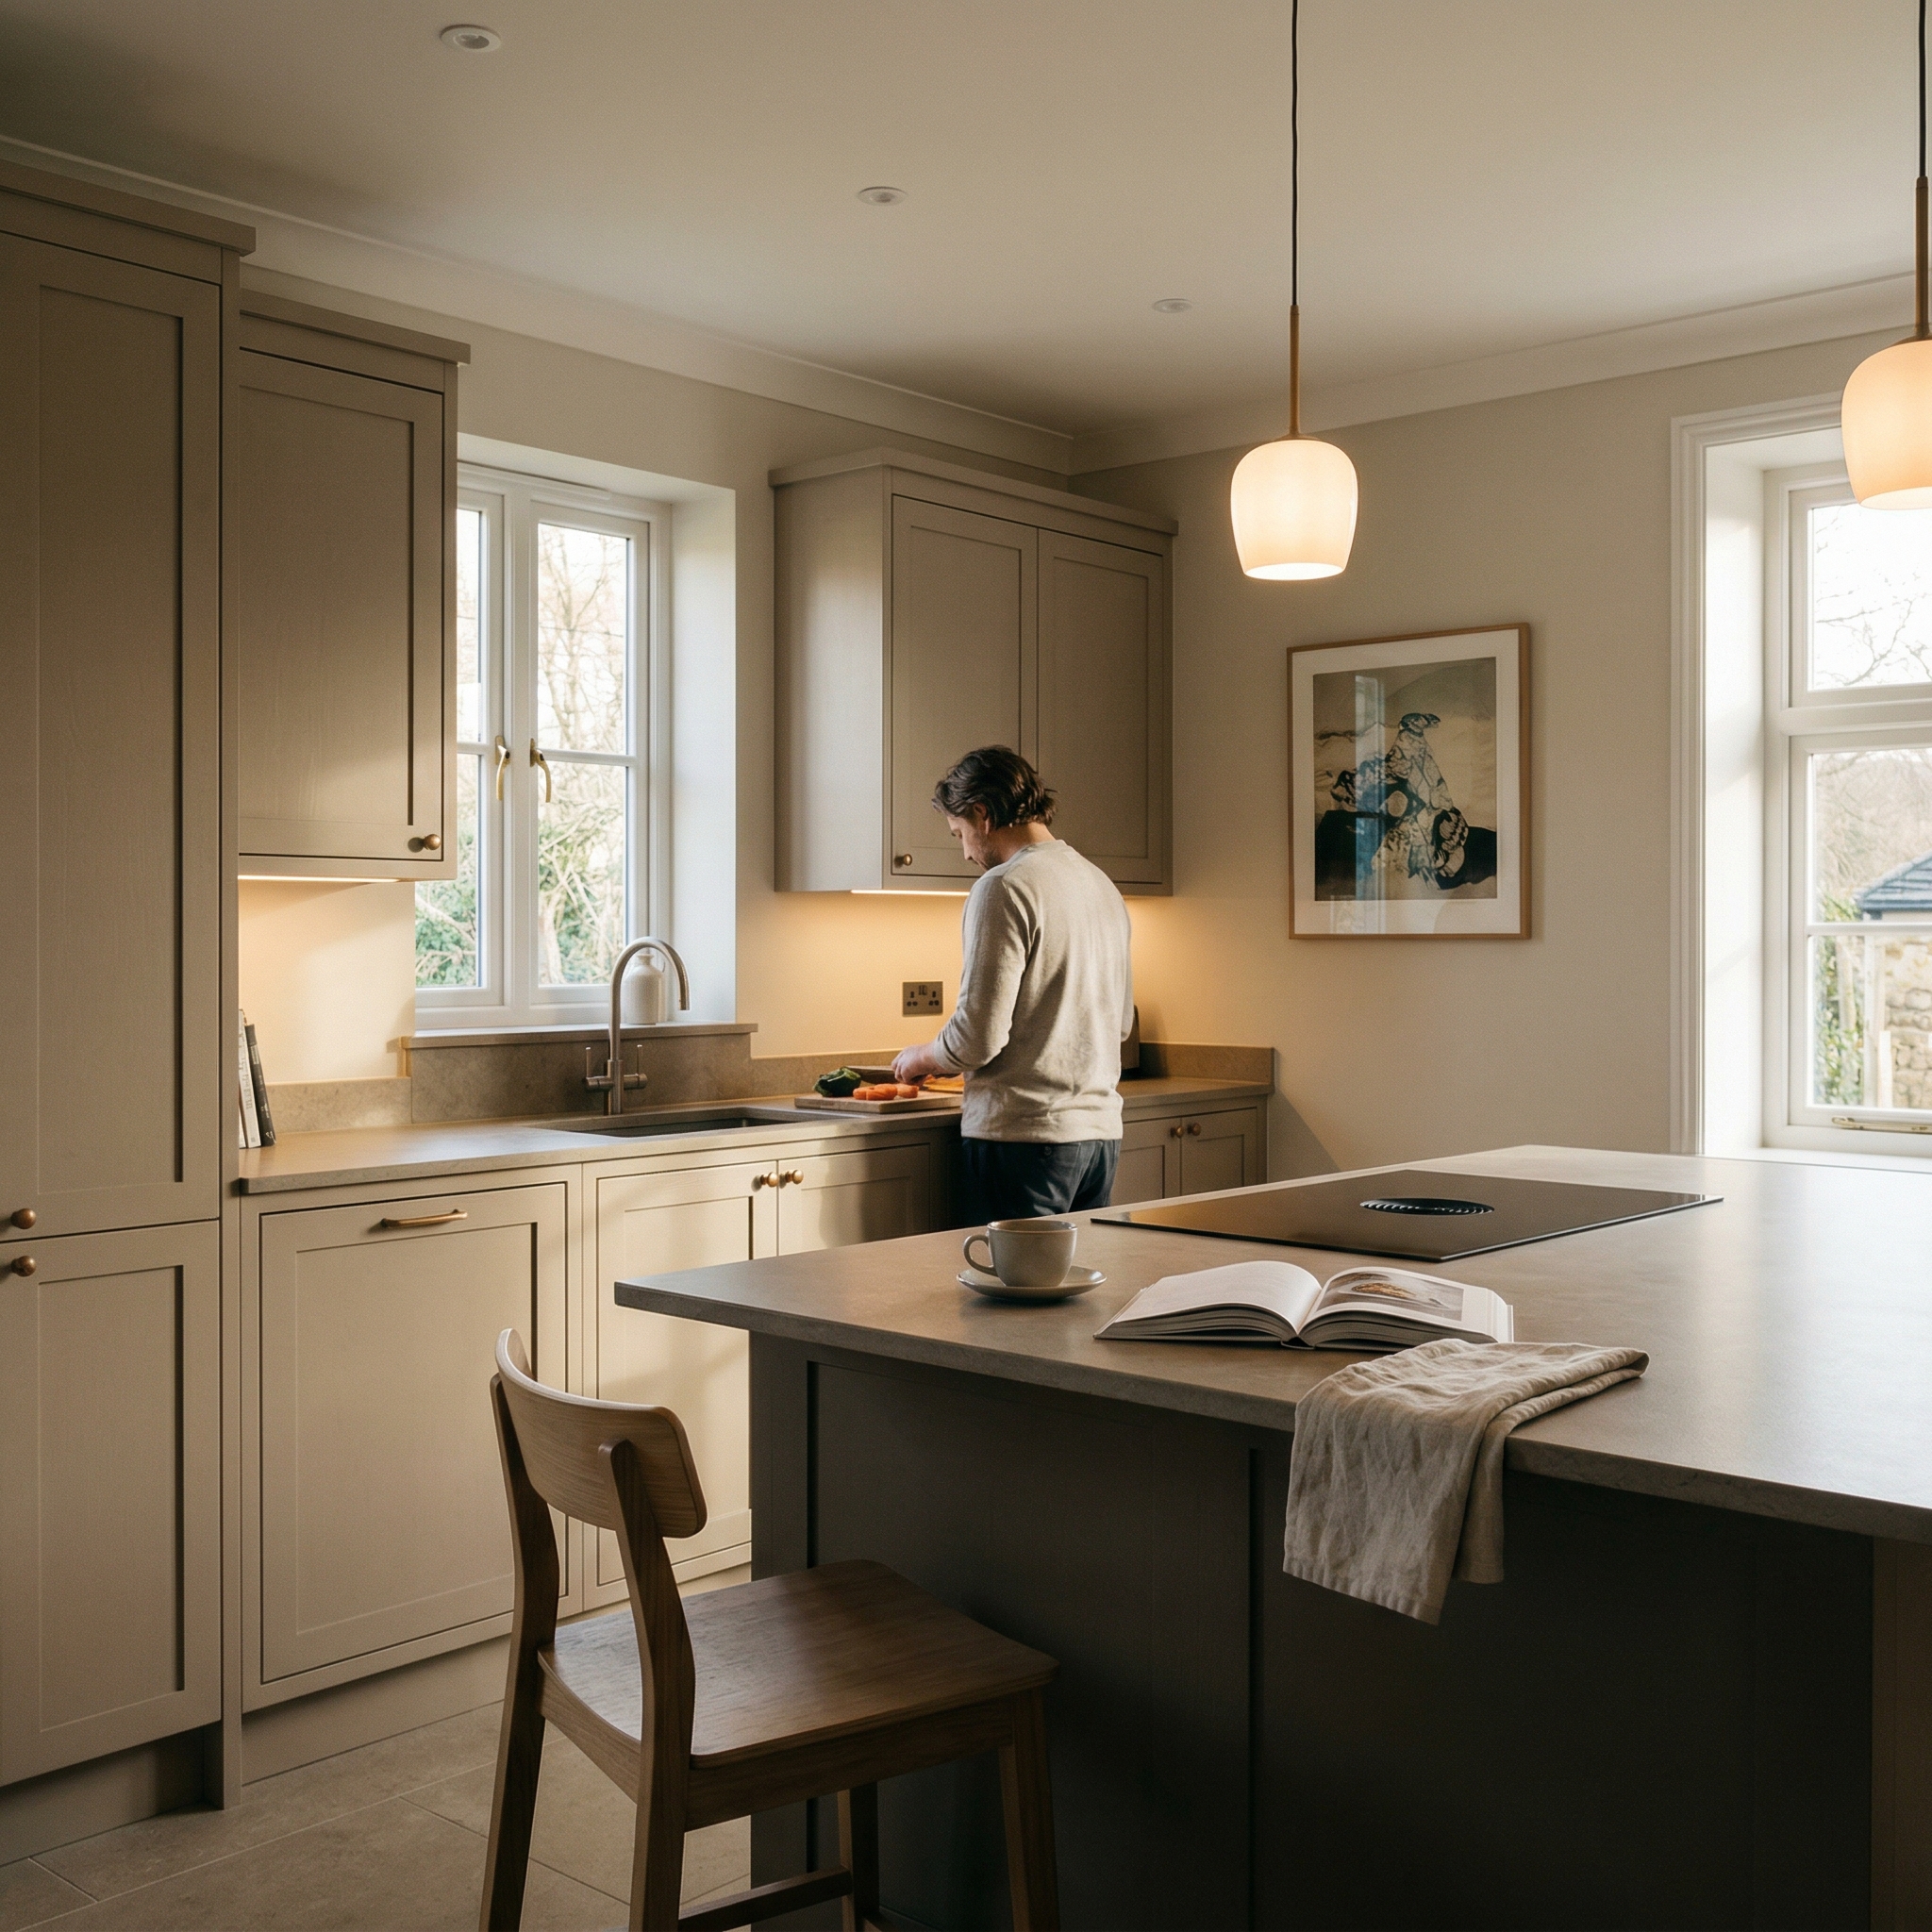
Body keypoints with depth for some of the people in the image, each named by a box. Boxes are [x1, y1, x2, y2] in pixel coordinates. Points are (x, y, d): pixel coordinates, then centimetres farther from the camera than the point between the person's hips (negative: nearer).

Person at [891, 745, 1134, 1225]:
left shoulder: (1003, 888, -12)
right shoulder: (1104, 887, 13)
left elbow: (978, 1037, -17)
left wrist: (920, 1058, 2)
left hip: (1024, 1135, -8)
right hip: (1101, 1130, 8)